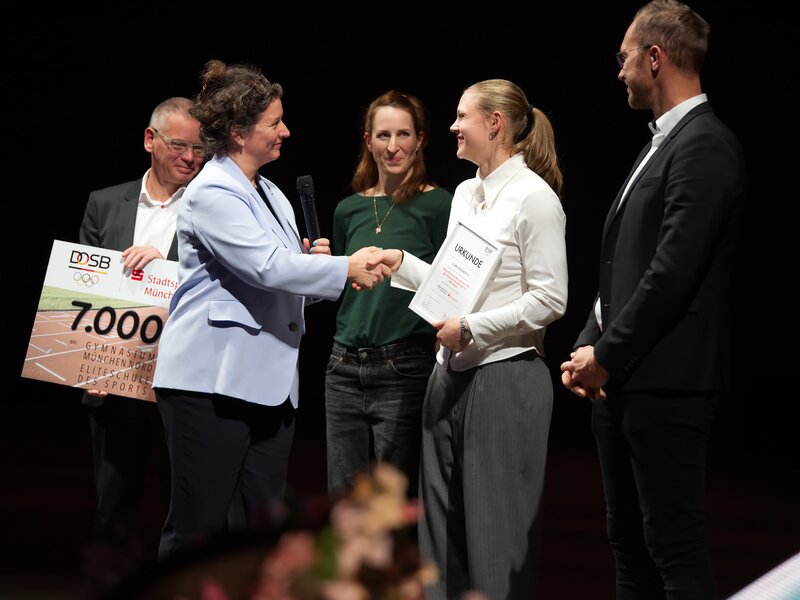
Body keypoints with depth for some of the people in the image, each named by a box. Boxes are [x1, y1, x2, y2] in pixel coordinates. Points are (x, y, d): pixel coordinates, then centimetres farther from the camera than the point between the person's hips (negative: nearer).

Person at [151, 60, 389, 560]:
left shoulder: (271, 195, 18)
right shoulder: (212, 195, -10)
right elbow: (267, 266, -21)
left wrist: (309, 259, 7)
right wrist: (345, 268, -18)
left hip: (270, 381, 9)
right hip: (213, 381, -9)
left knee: (262, 528, 6)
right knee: (198, 525, -5)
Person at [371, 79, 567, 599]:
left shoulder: (534, 197, -10)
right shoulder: (466, 193, 14)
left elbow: (549, 301, -14)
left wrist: (471, 329, -17)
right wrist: (401, 263, 9)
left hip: (506, 376, -8)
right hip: (451, 374, 8)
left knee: (497, 525, -3)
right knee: (441, 516, 10)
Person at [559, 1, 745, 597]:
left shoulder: (705, 145, -13)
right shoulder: (663, 143, 18)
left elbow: (674, 271, -20)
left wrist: (607, 356, -13)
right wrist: (589, 348, 7)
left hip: (665, 385, -10)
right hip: (622, 381, 10)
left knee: (675, 548, -7)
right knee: (629, 542, 14)